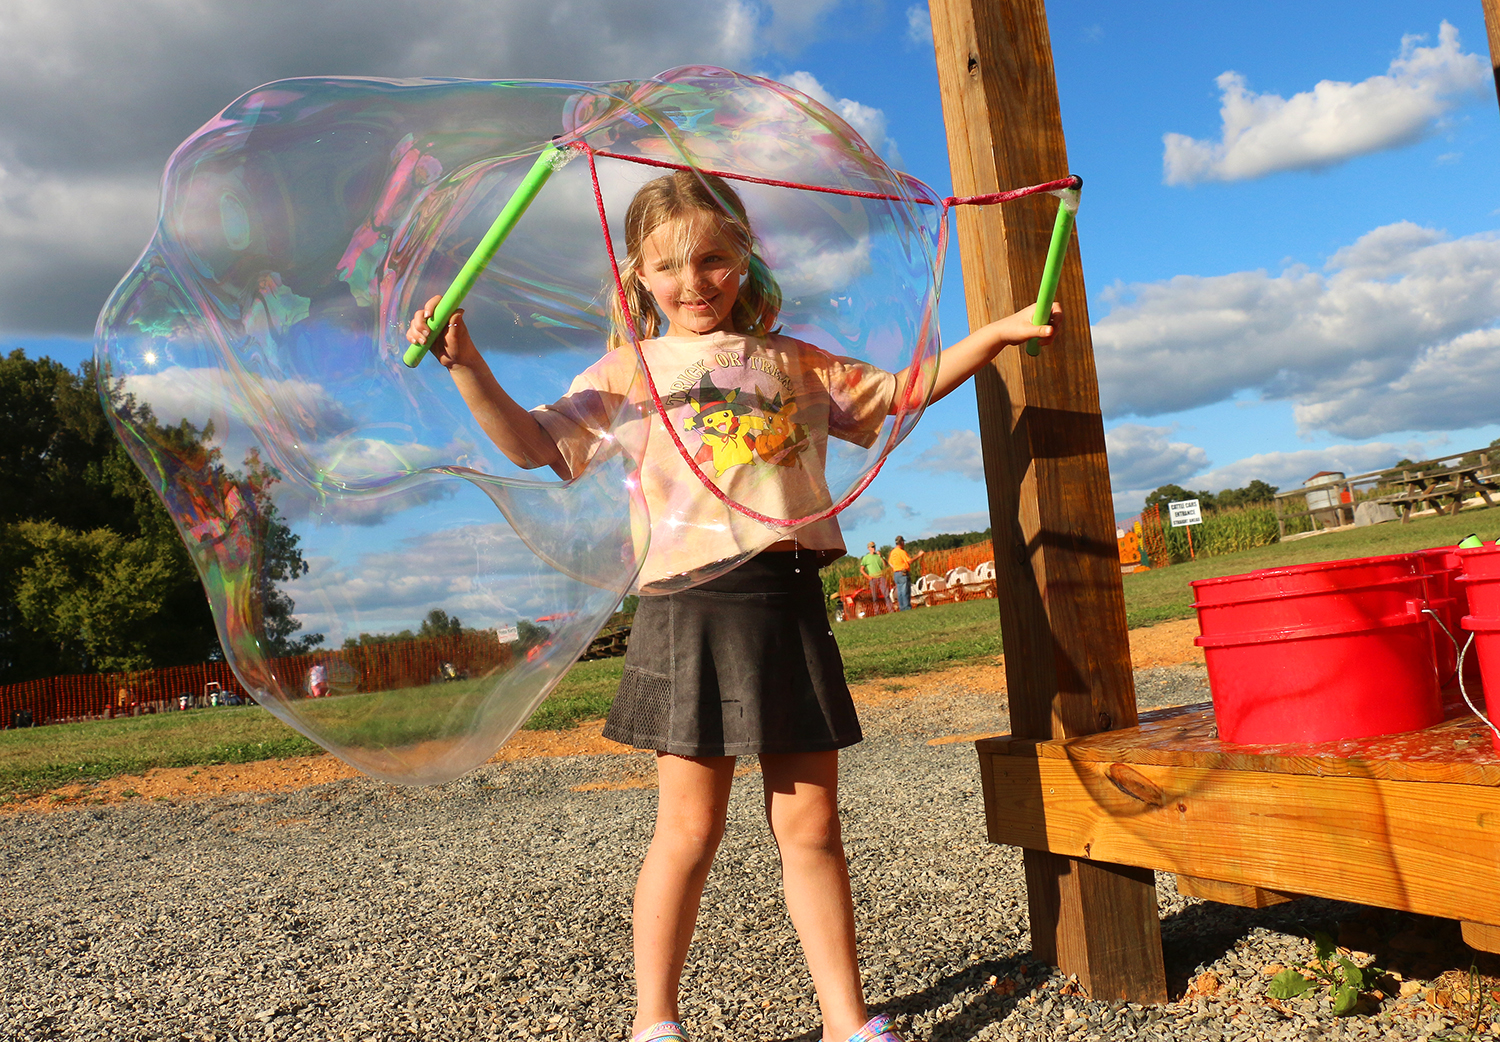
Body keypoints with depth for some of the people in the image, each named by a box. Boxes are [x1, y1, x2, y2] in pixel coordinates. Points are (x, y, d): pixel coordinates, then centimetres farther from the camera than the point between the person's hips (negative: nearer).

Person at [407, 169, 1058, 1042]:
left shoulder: (795, 363, 17)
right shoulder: (631, 371, 10)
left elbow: (901, 394, 23)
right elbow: (532, 443, 4)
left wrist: (994, 334, 16)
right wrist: (466, 364, -9)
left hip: (790, 602, 3)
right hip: (694, 606, -2)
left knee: (810, 824, 8)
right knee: (689, 829, 2)